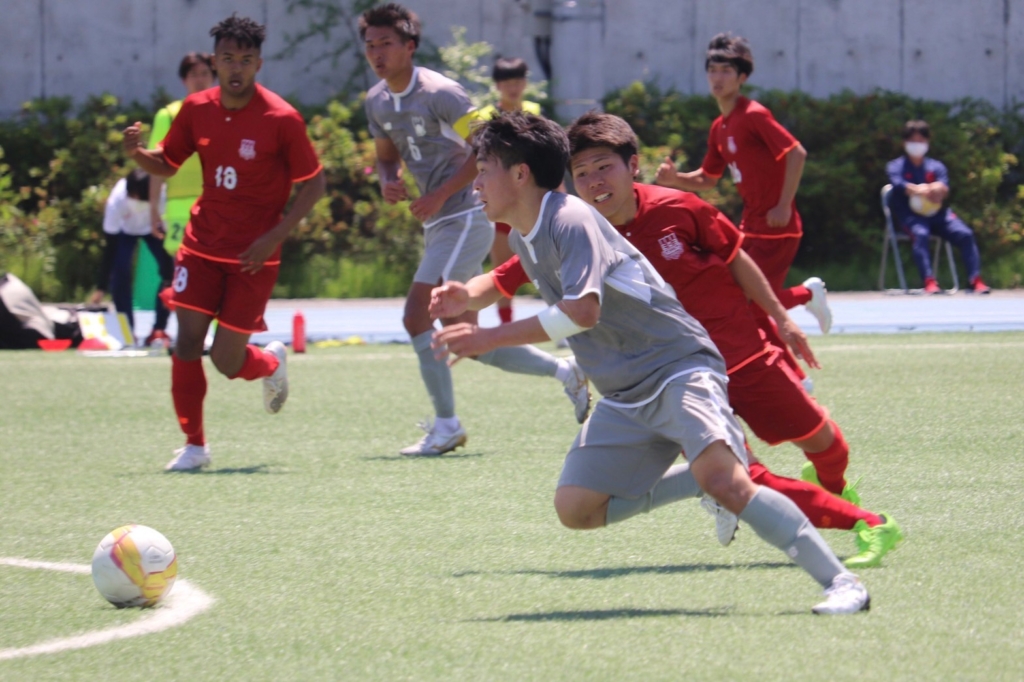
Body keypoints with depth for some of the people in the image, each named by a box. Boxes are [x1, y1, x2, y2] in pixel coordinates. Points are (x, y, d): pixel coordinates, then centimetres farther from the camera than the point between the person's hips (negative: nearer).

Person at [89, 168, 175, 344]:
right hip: (125, 229, 0)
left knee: (169, 269, -16)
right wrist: (101, 288, -29)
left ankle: (159, 330, -5)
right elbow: (110, 247, -30)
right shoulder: (116, 200, -39)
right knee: (120, 271, -18)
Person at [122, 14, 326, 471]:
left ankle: (272, 364, 32)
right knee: (187, 342, -7)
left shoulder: (281, 119, -12)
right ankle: (194, 444, 7)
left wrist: (274, 237, -16)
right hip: (202, 243, 4)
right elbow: (166, 164, 12)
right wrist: (137, 153, -11)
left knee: (226, 360, -4)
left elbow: (313, 184, -7)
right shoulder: (197, 109, 0)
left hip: (253, 255, -4)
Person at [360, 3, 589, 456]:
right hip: (438, 224, 9)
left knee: (417, 315, -17)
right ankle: (563, 370, 23)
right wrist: (388, 180, 0)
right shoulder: (377, 102, 9)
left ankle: (446, 425, -8)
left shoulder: (438, 93, -15)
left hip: (466, 218, -9)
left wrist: (441, 194, -20)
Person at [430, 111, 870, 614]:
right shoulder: (524, 238, 12)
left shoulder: (571, 220, -18)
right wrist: (467, 296, 18)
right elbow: (505, 280, 37)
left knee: (722, 479, -31)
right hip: (625, 397, 10)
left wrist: (488, 339, -27)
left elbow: (581, 311, -31)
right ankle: (705, 477, 13)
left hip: (677, 369, -10)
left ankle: (841, 583, -29)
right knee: (576, 507, -1)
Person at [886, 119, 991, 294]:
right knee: (920, 234, -38)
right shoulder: (895, 167, 11)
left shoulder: (936, 166, 21)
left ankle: (975, 281, -26)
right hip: (909, 214, -3)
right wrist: (924, 191, -32)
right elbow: (899, 185, -12)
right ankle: (929, 282, -49)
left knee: (965, 234, -22)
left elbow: (944, 187, 1)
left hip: (936, 213, 3)